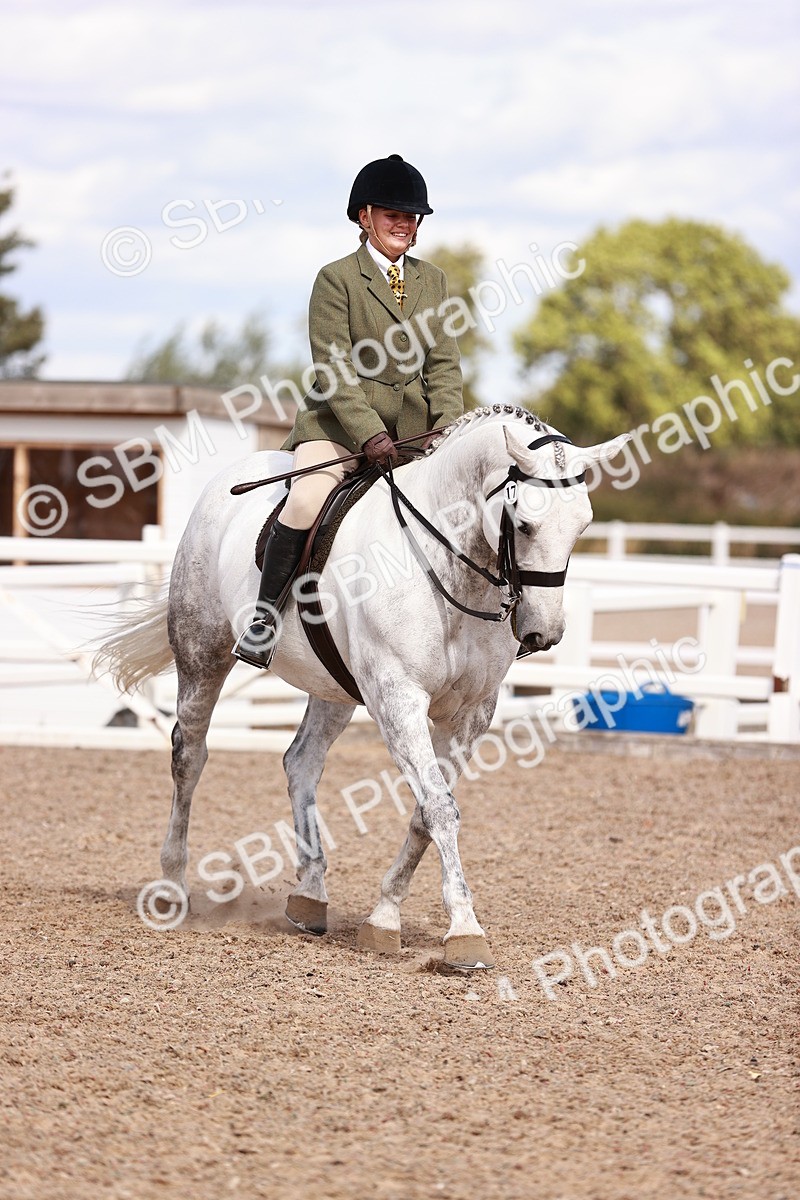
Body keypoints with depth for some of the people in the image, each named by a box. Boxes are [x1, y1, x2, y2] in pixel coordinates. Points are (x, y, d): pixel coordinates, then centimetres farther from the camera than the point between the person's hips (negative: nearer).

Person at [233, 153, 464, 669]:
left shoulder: (433, 281, 13)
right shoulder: (336, 279, -3)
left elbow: (444, 363, 9)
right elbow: (334, 369, -10)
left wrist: (448, 427, -9)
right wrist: (369, 434, -22)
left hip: (414, 427, 5)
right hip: (340, 421, -5)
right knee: (307, 500, -28)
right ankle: (267, 611, -16)